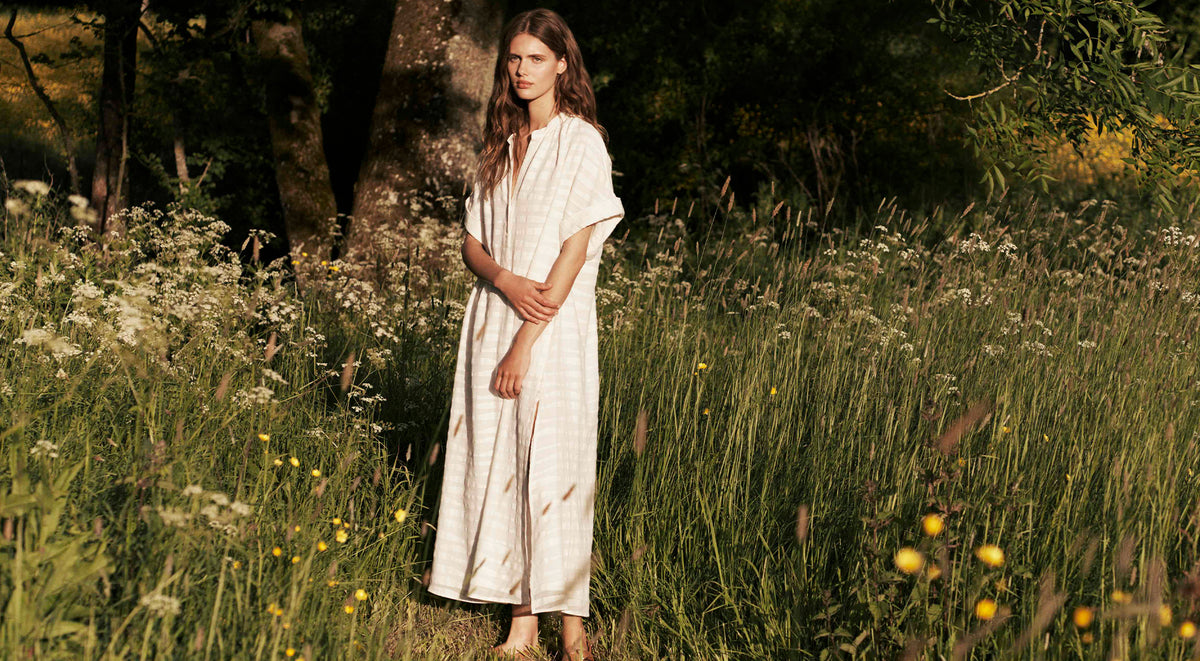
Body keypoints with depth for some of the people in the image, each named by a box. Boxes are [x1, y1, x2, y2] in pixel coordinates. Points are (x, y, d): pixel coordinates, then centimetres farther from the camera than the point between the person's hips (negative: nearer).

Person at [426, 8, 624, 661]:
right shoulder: (500, 147, 14)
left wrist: (526, 341, -15)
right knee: (497, 462, 3)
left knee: (551, 466, -7)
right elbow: (472, 242, 13)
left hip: (553, 326, -6)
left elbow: (576, 248, -11)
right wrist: (505, 281, -11)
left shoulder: (582, 143, -5)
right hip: (492, 318, 6)